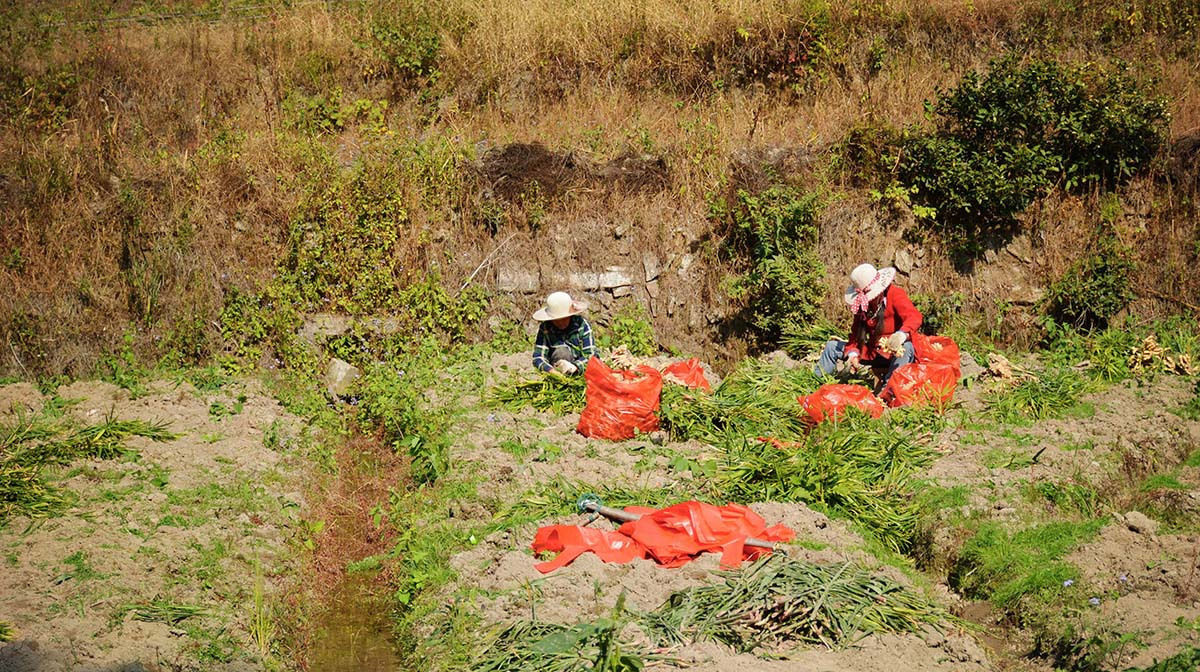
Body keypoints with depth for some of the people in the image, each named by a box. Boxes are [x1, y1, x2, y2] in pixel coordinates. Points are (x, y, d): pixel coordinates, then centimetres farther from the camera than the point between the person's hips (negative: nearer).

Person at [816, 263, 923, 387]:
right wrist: (853, 353, -16)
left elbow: (914, 317, -29)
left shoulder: (895, 294, -14)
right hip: (872, 353, 5)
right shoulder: (862, 304, 3)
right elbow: (856, 332, 5)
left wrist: (902, 334, -51)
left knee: (907, 348, -40)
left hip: (893, 352, -5)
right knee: (832, 346, 1)